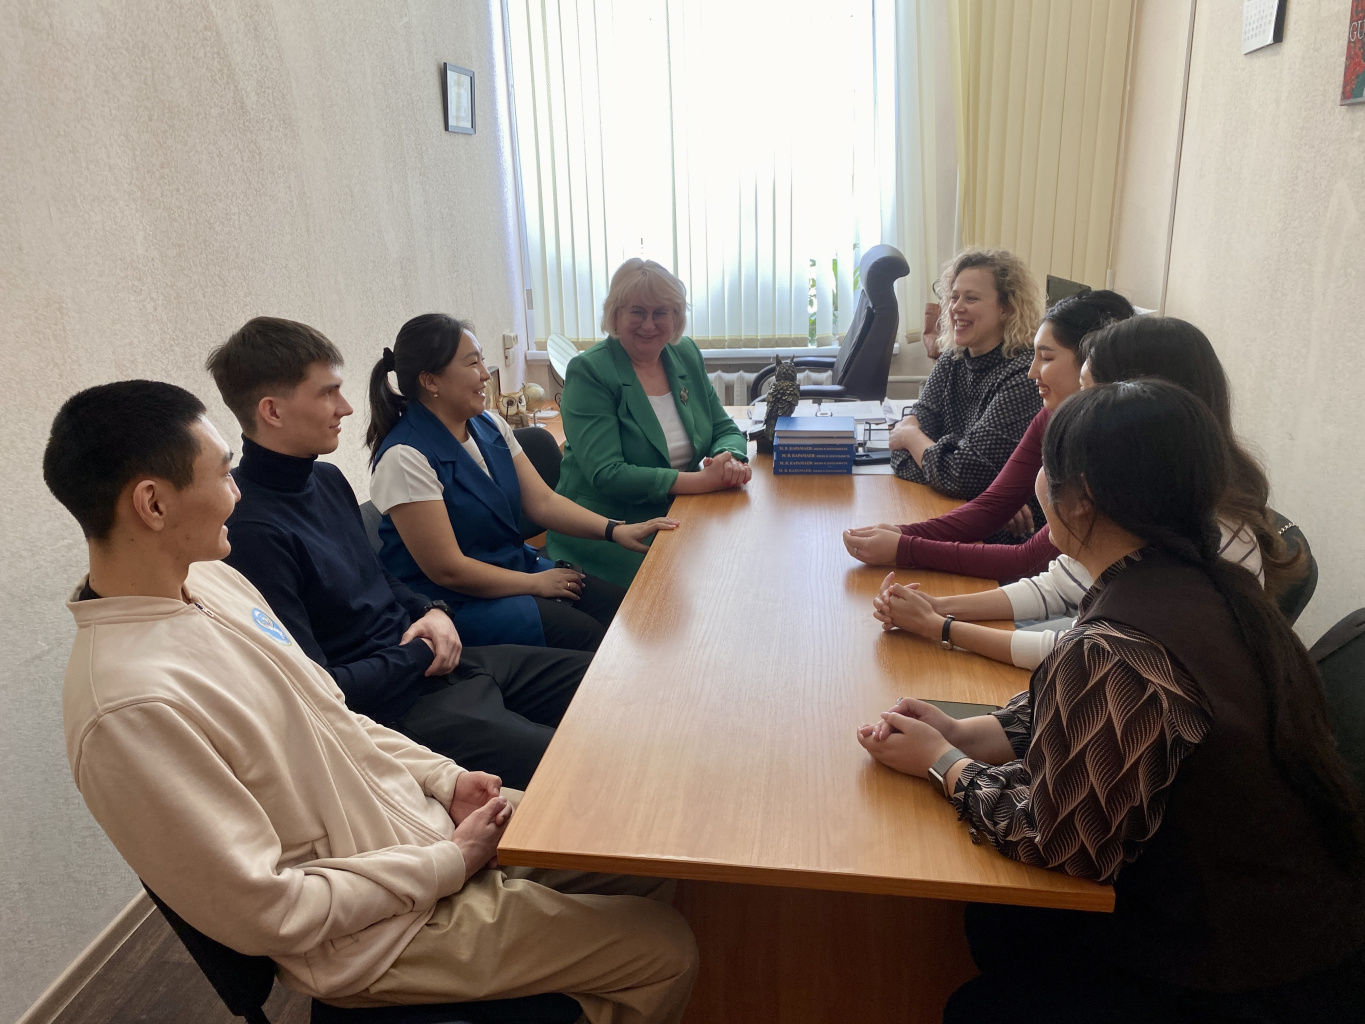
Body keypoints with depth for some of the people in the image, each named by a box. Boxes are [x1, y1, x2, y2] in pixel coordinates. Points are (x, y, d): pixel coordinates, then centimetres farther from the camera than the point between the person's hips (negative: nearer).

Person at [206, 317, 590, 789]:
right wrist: (420, 653, -9)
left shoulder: (327, 479, 8)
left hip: (435, 662, 9)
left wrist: (431, 612, 2)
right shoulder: (251, 530, -21)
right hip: (392, 707, -9)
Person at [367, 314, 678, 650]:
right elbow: (447, 570, -19)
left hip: (516, 565, 7)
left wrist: (614, 529, -11)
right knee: (586, 636, -21)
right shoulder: (405, 458, -20)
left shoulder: (490, 426, 3)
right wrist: (536, 584, -11)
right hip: (454, 600, -7)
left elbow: (543, 501, 2)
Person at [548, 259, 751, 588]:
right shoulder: (588, 372, -10)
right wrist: (700, 481, -25)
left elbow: (725, 430, 11)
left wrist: (729, 459, -14)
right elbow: (605, 474, -19)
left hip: (674, 518, 6)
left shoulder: (686, 355, 8)